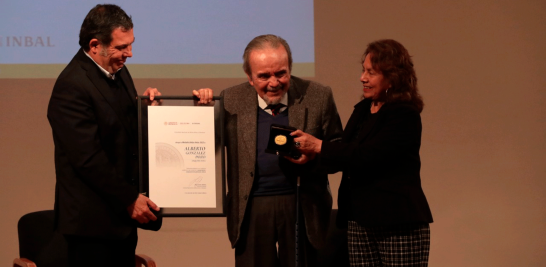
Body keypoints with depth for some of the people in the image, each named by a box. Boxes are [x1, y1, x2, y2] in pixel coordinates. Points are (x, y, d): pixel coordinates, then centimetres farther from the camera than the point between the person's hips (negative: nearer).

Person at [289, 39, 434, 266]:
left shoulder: (405, 115, -11)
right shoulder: (362, 110, 13)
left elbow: (367, 155, -20)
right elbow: (344, 158, 15)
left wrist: (318, 146, -18)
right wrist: (309, 155, -2)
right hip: (360, 221, 7)